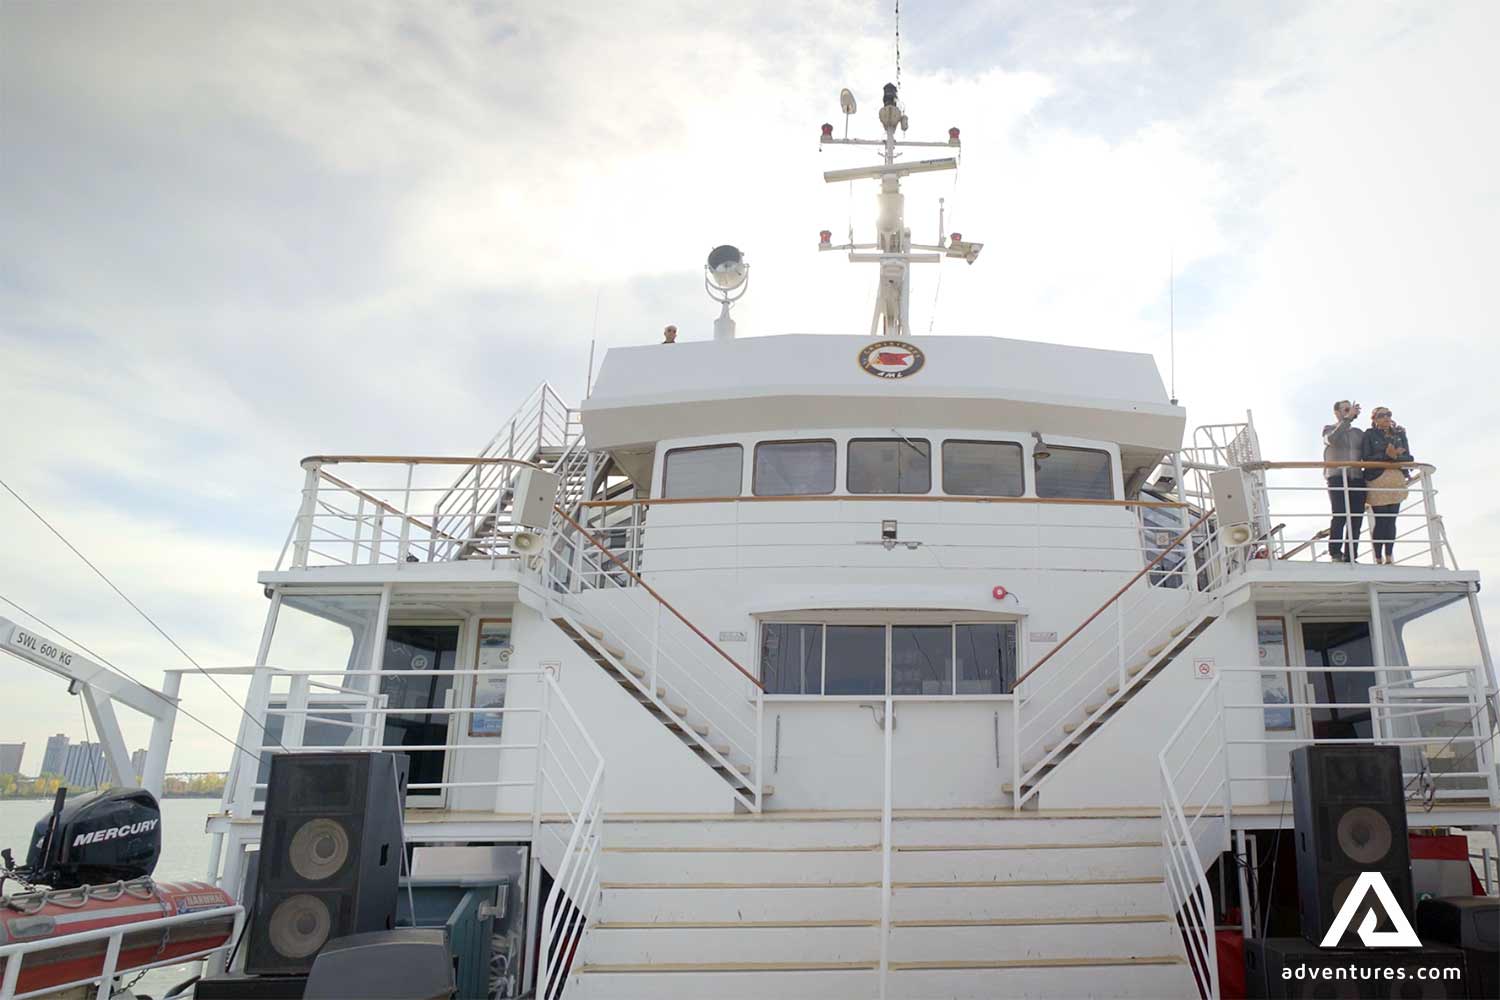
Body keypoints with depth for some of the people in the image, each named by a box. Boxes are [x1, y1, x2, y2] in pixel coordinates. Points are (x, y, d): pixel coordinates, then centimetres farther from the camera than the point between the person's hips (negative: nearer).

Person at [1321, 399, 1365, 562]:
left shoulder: (1358, 433, 23)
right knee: (1340, 515, -16)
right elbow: (1333, 439, -13)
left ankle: (1350, 556, 0)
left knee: (1356, 518, -2)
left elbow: (1366, 455, 21)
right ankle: (1335, 552, -14)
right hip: (1337, 478, -4)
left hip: (1357, 479, 4)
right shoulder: (1329, 429, 10)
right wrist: (1348, 418, -13)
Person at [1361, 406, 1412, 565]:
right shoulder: (1369, 435, 3)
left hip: (1397, 481, 4)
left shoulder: (1400, 434, 14)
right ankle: (1378, 559, 1)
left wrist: (1395, 456, -13)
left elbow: (1408, 457, 6)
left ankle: (1389, 557, 9)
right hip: (1377, 481, -4)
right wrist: (1386, 455, -18)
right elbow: (1366, 459, -6)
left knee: (1391, 520, 3)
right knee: (1380, 521, -5)